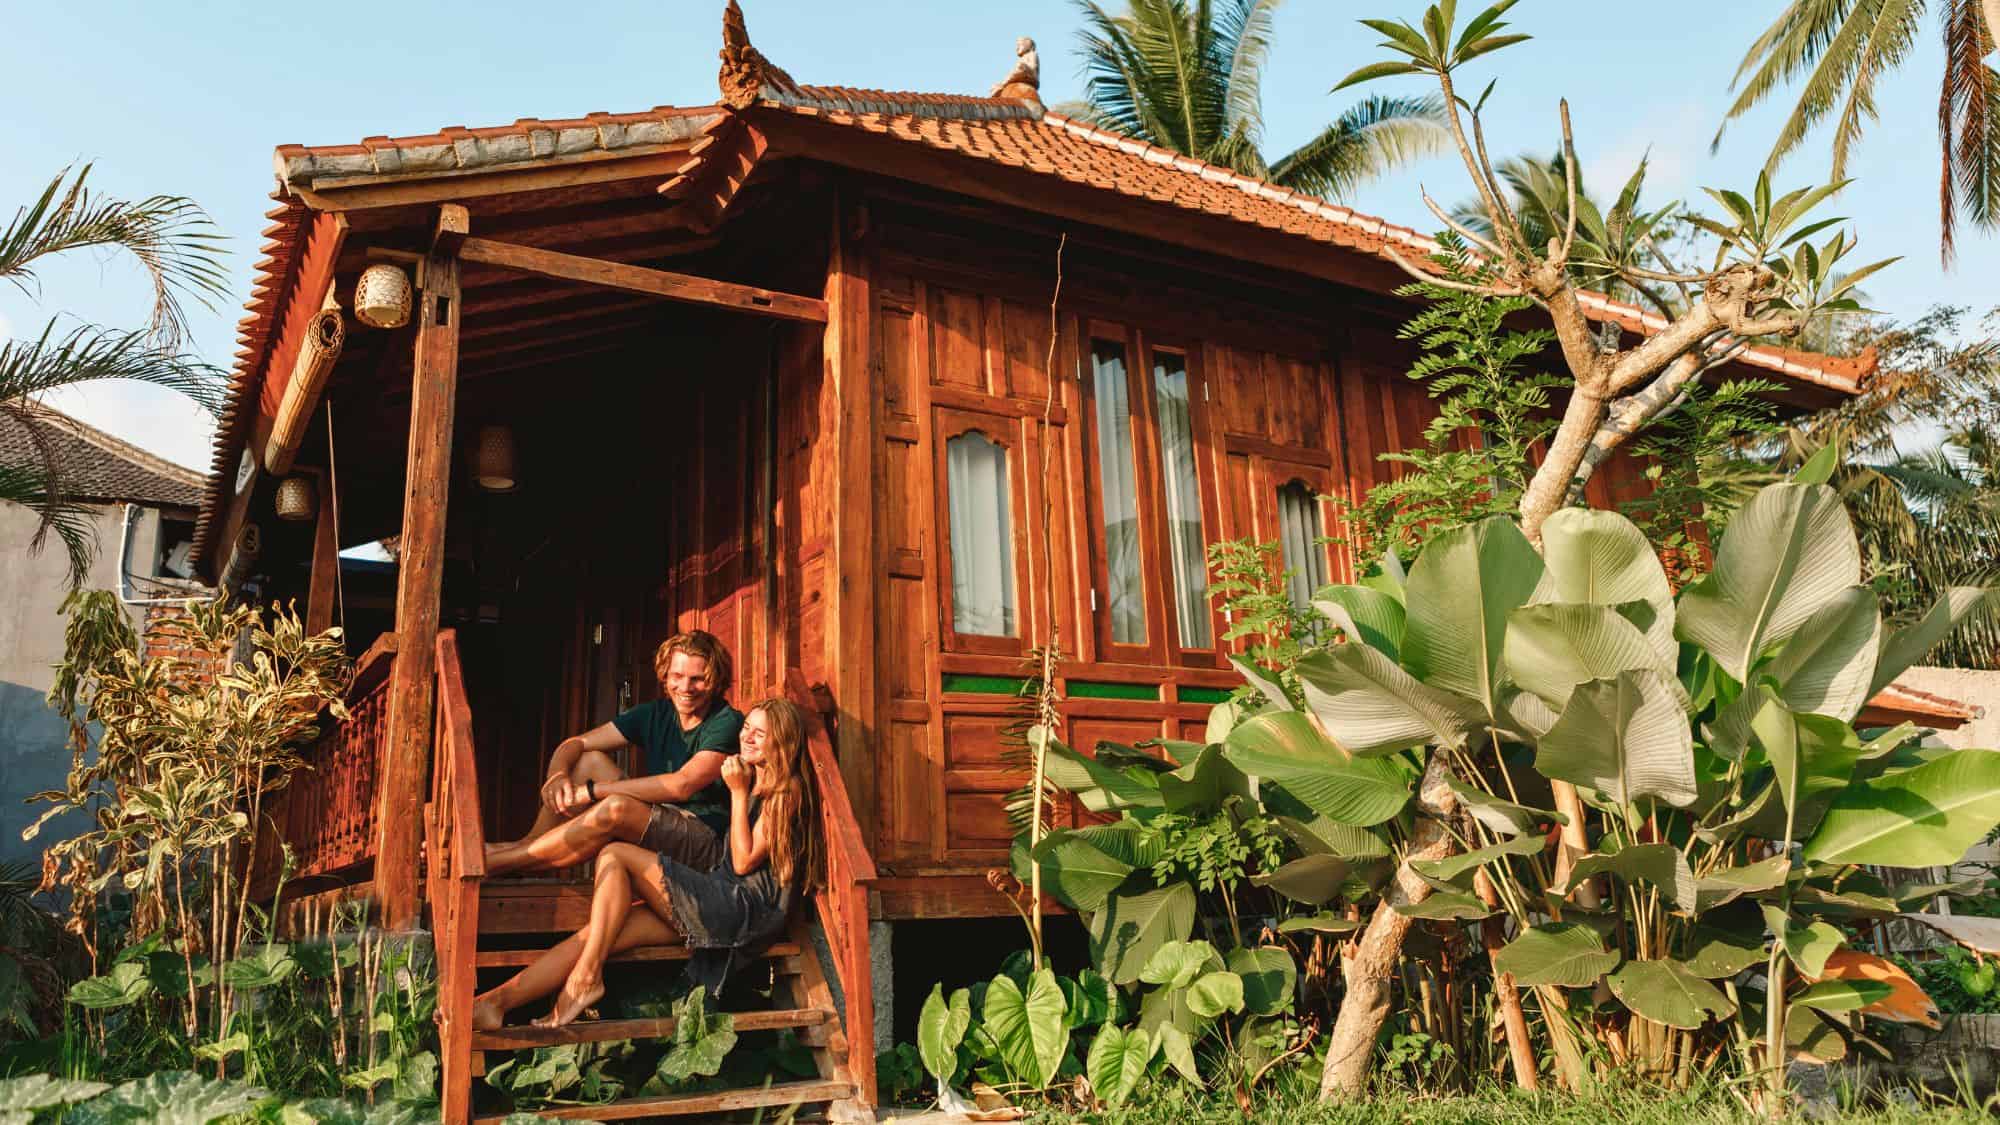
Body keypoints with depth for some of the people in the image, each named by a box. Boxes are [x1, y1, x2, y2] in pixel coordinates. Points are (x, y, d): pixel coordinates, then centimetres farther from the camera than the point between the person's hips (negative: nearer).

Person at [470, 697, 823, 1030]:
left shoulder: (787, 790, -7)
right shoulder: (753, 780, 20)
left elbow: (744, 862, -11)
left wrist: (739, 793, -9)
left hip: (750, 907, -8)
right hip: (726, 900, 8)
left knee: (615, 855, -12)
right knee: (597, 932, -8)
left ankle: (586, 976, -13)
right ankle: (494, 1001, -12)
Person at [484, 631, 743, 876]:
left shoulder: (727, 723, -14)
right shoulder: (656, 714, 5)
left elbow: (682, 785, -26)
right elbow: (573, 745, 5)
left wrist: (591, 790, -24)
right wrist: (558, 775, -19)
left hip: (708, 844, -7)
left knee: (616, 807, -30)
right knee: (591, 760, 0)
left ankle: (492, 863, -17)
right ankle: (528, 845, -3)